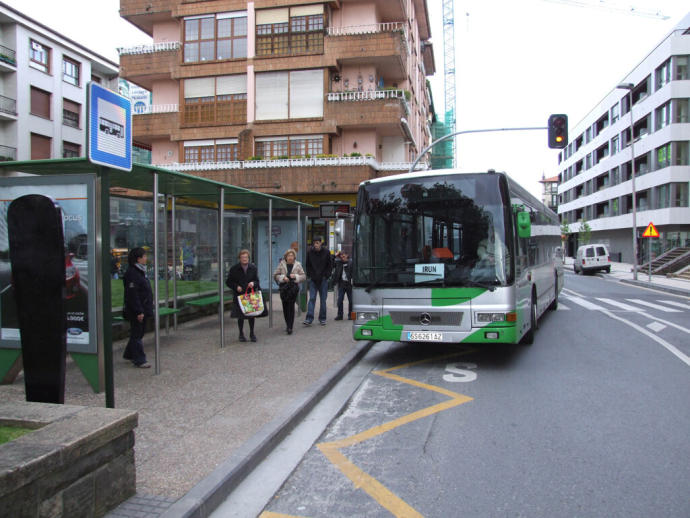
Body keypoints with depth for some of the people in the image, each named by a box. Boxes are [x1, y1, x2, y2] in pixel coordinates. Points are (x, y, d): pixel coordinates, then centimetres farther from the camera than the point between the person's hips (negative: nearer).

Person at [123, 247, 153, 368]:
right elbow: (132, 294, -22)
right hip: (136, 311, -10)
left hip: (142, 309, 10)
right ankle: (139, 360, 4)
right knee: (136, 334, -2)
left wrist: (145, 309, 20)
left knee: (138, 333, 18)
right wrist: (139, 311, -23)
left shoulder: (140, 271, 14)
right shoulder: (132, 273, -18)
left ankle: (129, 354, 31)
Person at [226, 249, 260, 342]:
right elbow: (228, 282, 3)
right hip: (239, 295, -1)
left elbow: (257, 280, 8)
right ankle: (241, 334, 20)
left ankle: (252, 334, 21)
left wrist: (253, 283, -15)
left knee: (252, 315, 5)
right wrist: (236, 287, -13)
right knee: (241, 316, 4)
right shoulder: (234, 269, -1)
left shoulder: (253, 268, 4)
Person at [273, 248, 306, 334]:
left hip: (294, 288, -2)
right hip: (283, 287, 2)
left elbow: (304, 276, 5)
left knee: (291, 306, -11)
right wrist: (283, 277, -11)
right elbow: (275, 275, 6)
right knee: (285, 306, 7)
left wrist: (296, 276, -12)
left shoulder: (298, 265, 4)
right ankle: (288, 325, 26)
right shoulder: (281, 264, 5)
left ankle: (290, 327, -9)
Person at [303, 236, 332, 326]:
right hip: (313, 280, 0)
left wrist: (326, 276, -4)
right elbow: (307, 265, 10)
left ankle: (322, 318, 14)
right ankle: (309, 319, -8)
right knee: (312, 298, -5)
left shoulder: (326, 252, -2)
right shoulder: (310, 252, 0)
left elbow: (329, 265, 4)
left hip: (323, 279, 0)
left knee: (323, 299, 5)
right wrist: (309, 275, 1)